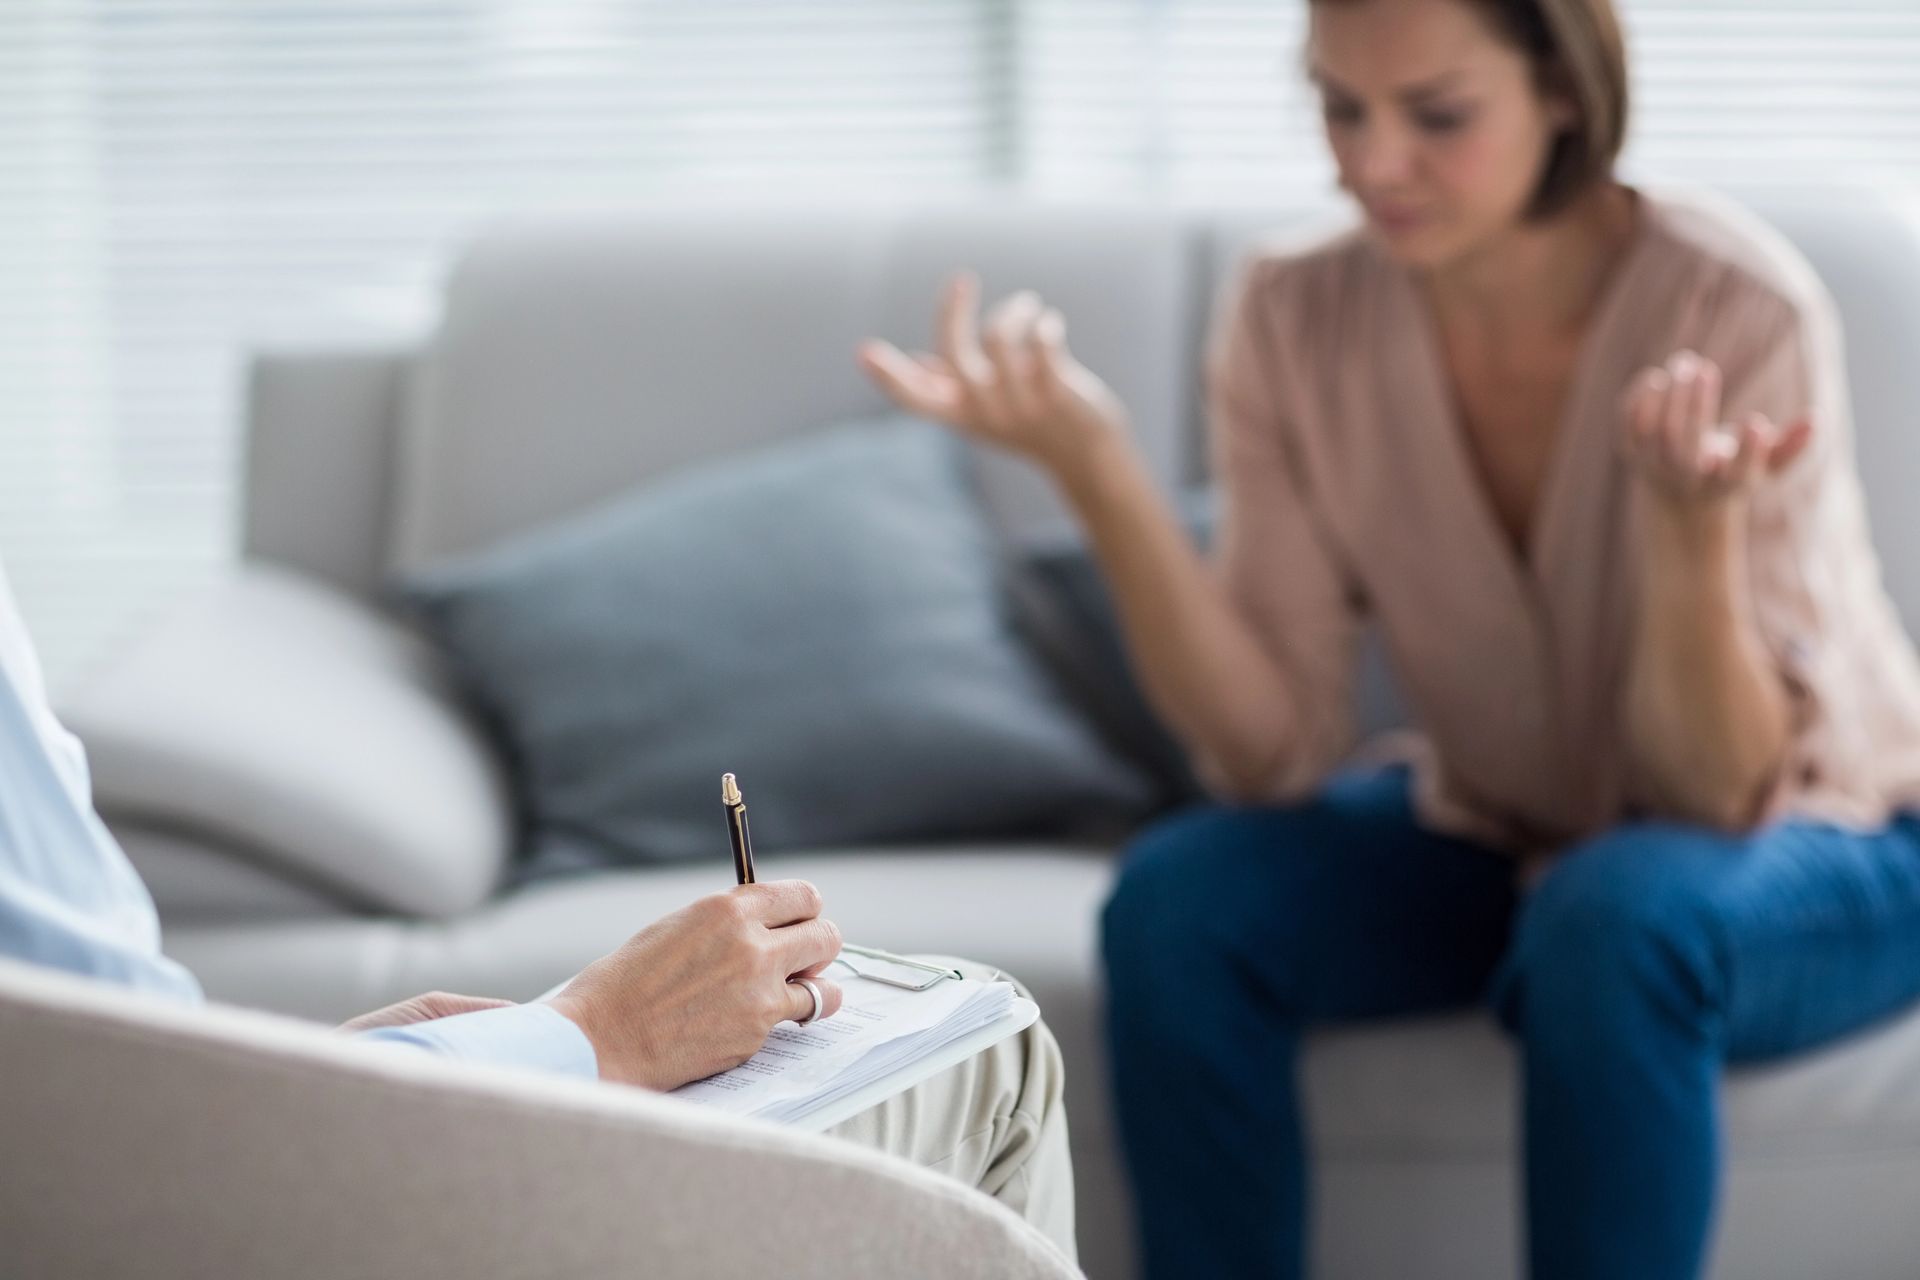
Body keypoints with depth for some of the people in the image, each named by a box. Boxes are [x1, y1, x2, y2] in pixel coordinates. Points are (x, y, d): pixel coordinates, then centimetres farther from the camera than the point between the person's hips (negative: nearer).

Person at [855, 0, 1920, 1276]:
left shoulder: (1738, 307, -26)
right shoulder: (1297, 313, -14)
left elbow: (1723, 792, -24)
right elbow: (1276, 753, -17)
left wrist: (1698, 517, -43)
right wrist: (1095, 469, -29)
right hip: (1494, 831, 4)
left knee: (1613, 915, -35)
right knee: (1178, 900, -22)